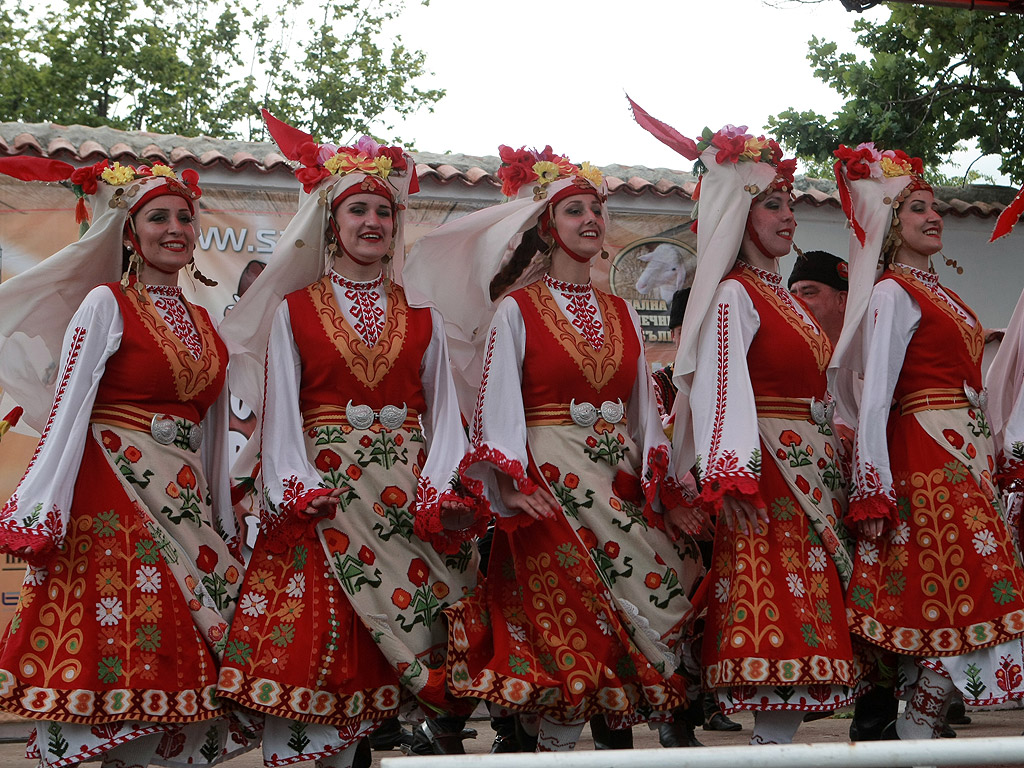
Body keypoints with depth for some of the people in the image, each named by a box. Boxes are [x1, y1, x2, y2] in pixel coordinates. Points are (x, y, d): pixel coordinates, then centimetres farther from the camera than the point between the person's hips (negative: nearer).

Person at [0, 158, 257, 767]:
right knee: (116, 662, -7)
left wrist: (225, 526, 17)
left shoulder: (204, 324, 16)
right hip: (114, 496, -5)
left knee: (183, 660, 3)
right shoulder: (105, 304, -1)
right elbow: (68, 409, -8)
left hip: (188, 504, 6)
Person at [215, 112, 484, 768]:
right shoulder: (294, 311, 9)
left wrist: (439, 488, -9)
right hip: (325, 490, -2)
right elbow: (280, 409, 1)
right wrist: (298, 489, -14)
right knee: (318, 639, -8)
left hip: (410, 488, 2)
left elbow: (443, 409, 8)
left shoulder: (420, 319, 14)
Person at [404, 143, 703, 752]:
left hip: (623, 479, 5)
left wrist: (659, 478, 3)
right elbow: (497, 398, -5)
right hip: (551, 483, -4)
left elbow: (645, 402, 16)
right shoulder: (516, 309, 1)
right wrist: (510, 482, -18)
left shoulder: (620, 313, 16)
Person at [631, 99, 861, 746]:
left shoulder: (784, 297, 21)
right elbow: (722, 383, -18)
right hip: (768, 473, -9)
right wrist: (730, 472, -29)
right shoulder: (733, 295, -6)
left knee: (808, 623, 4)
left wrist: (840, 460, 19)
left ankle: (778, 741, 6)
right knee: (781, 623, -14)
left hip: (815, 471, 9)